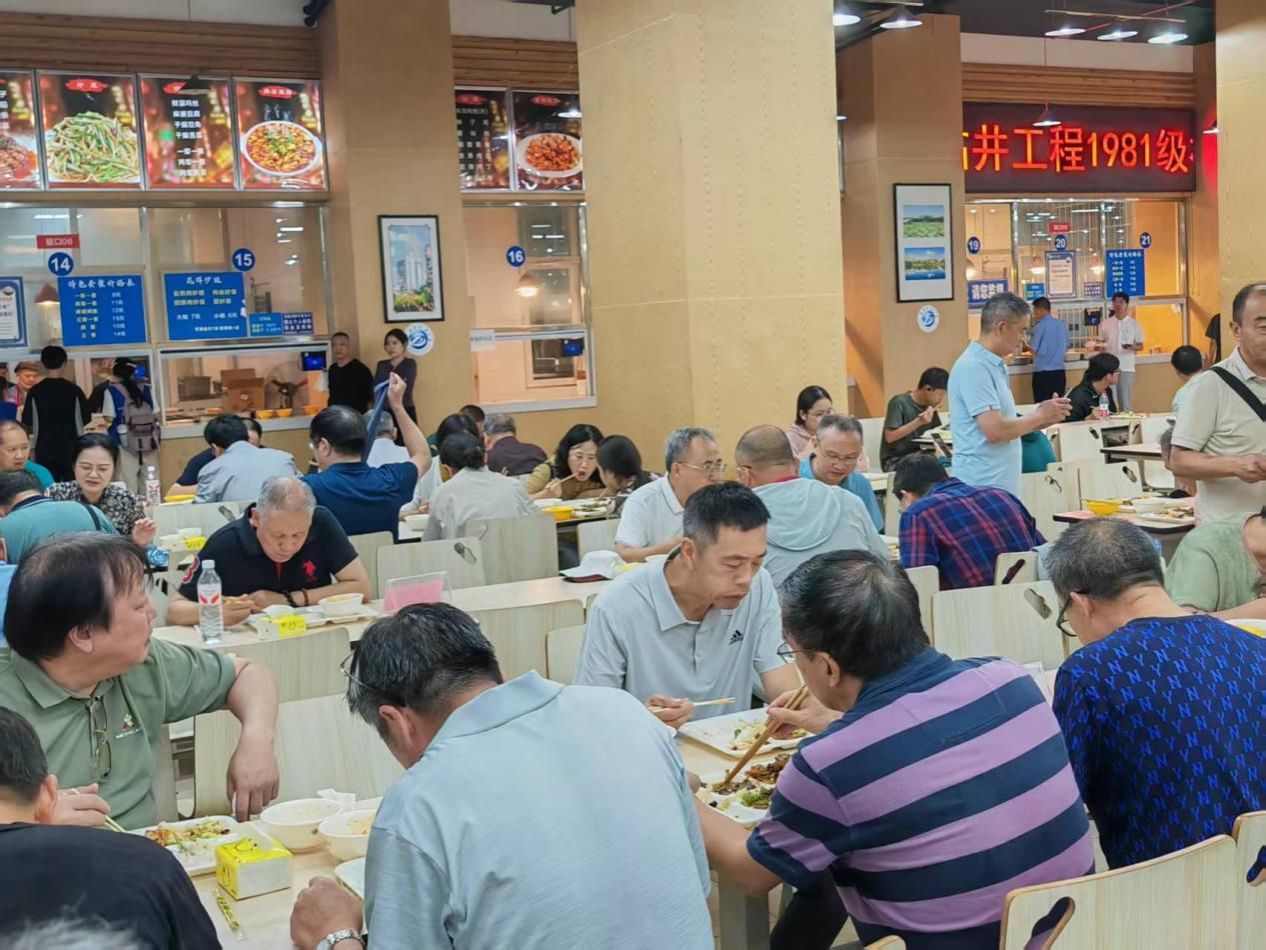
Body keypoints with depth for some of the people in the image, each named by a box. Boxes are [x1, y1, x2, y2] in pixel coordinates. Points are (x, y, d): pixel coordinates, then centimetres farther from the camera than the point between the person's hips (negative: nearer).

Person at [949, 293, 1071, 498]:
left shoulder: (995, 365, 15)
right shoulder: (973, 368, -16)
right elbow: (995, 430, -20)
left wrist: (1041, 416, 7)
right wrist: (1040, 416, -6)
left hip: (1002, 485, 10)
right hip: (984, 487, -10)